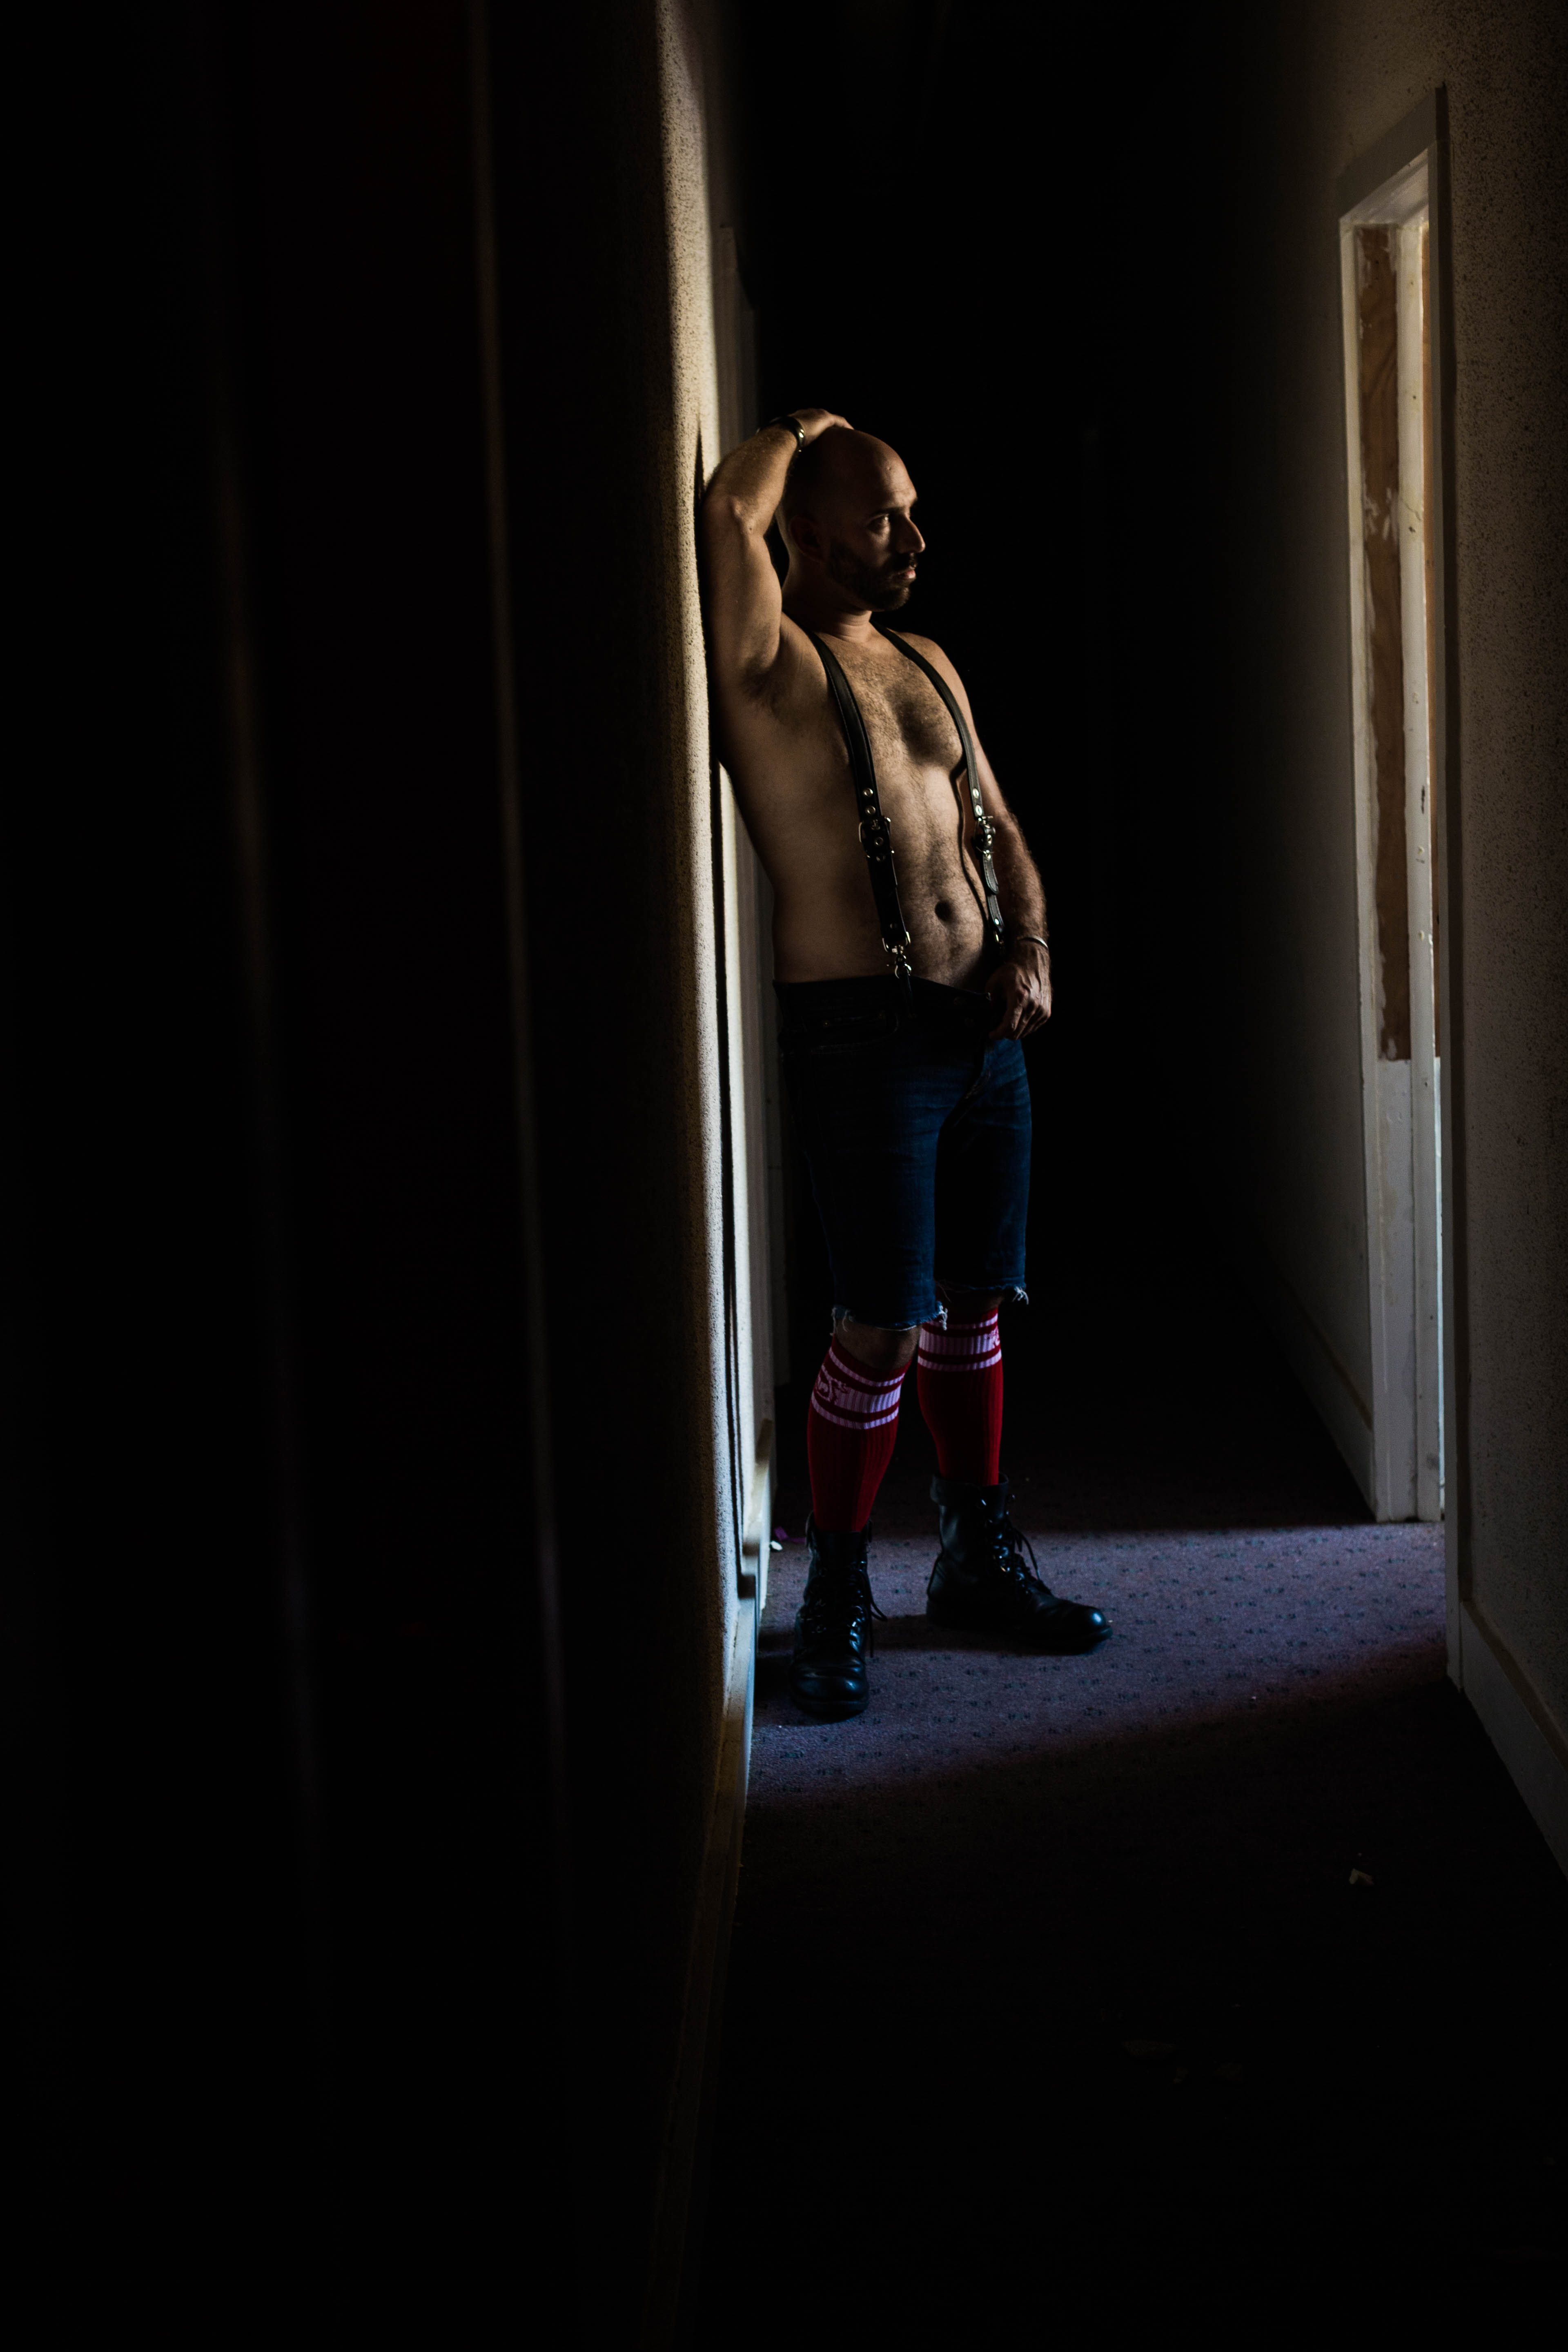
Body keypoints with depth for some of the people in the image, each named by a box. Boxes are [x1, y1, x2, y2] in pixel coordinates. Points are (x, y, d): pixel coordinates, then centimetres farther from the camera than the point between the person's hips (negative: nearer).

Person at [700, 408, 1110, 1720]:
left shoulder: (928, 666, 17)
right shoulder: (772, 664, -7)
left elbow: (997, 827, 21)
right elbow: (729, 510, -25)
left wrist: (1030, 948, 3)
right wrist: (800, 429, -4)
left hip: (984, 1026, 7)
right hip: (862, 1033, -7)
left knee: (973, 1307, 15)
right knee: (882, 1330, -6)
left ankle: (982, 1560, 28)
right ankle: (838, 1597, 9)